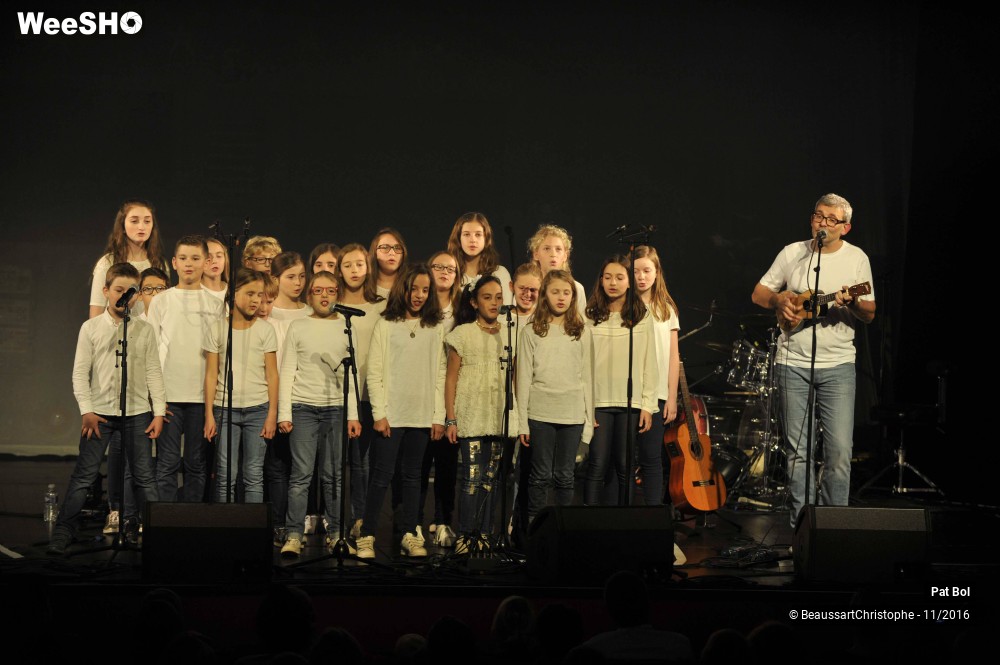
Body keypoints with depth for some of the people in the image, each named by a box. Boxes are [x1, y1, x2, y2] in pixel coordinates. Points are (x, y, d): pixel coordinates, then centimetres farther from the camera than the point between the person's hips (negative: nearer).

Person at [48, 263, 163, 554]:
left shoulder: (144, 331, 6)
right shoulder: (91, 328, 3)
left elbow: (153, 373, 6)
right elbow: (80, 372, 2)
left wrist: (159, 411, 0)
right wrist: (86, 411, -7)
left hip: (137, 412, 1)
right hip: (99, 412, -1)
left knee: (144, 476, 4)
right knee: (84, 475, -3)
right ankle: (63, 532, 1)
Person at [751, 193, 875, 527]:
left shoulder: (856, 258, 3)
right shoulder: (792, 253, 6)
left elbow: (869, 314, 2)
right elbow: (758, 293, 13)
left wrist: (854, 303, -19)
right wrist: (780, 299, -8)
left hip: (838, 365, -1)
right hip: (793, 363, 1)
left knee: (840, 450, -8)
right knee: (798, 450, 4)